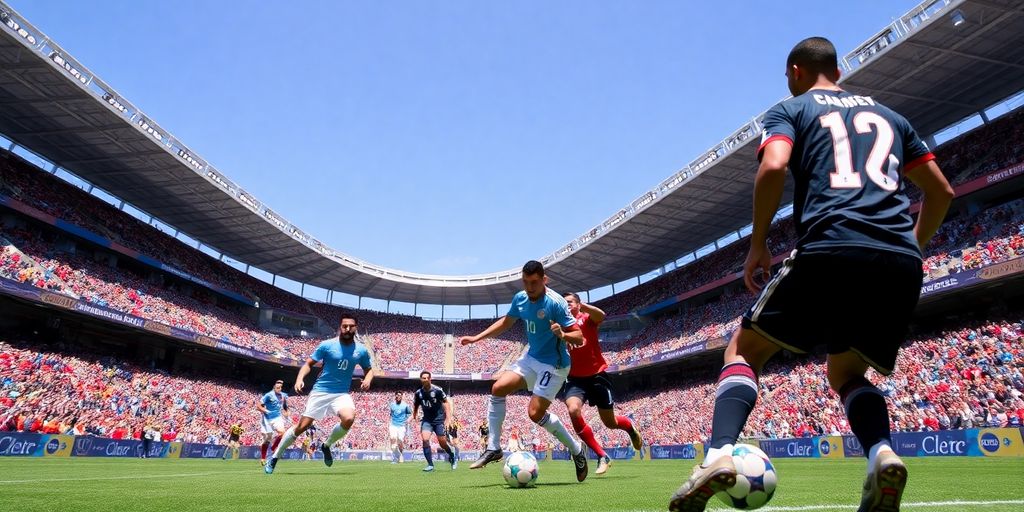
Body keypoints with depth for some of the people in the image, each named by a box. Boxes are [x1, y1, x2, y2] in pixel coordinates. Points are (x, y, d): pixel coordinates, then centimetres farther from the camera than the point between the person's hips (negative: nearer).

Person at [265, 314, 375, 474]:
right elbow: (309, 364, 0)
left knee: (349, 418, -28)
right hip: (320, 391, -1)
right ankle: (274, 458, 20)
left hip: (342, 394, 1)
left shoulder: (361, 350, 0)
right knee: (302, 426, -2)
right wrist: (300, 378, -18)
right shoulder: (327, 345, -6)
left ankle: (327, 446, 1)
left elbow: (369, 370, 14)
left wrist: (367, 379, -9)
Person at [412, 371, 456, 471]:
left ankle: (452, 457, 28)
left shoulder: (437, 390, -12)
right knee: (425, 439, -17)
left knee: (442, 442, -2)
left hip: (439, 419, -3)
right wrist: (413, 417, -2)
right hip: (427, 420, 3)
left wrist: (448, 419, -14)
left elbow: (446, 403, -8)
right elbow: (415, 406, 12)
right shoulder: (418, 393, -2)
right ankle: (430, 465, -8)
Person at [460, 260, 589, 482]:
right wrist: (476, 338, 13)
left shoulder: (555, 303, -22)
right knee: (498, 388, -7)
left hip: (553, 364, -7)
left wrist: (563, 335, -42)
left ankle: (576, 449, 8)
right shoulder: (520, 299, -1)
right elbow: (505, 322, 17)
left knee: (535, 413, -13)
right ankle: (493, 448, 2)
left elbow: (579, 338, -20)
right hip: (531, 358, 7)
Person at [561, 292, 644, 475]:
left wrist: (581, 305, -37)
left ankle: (630, 427, 48)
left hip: (596, 375, -2)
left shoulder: (586, 319, -6)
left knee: (610, 423, 8)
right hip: (575, 378, 2)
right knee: (573, 410, -27)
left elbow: (600, 315, -29)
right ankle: (602, 456, -12)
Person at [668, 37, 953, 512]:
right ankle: (882, 453, -6)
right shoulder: (887, 114, 28)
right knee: (846, 373, 23)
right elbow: (941, 191, 26)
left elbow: (774, 166, -8)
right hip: (902, 264, 5)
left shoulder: (790, 109, 14)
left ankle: (719, 452, -13)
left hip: (830, 251, -5)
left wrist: (757, 245, 0)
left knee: (743, 350, 10)